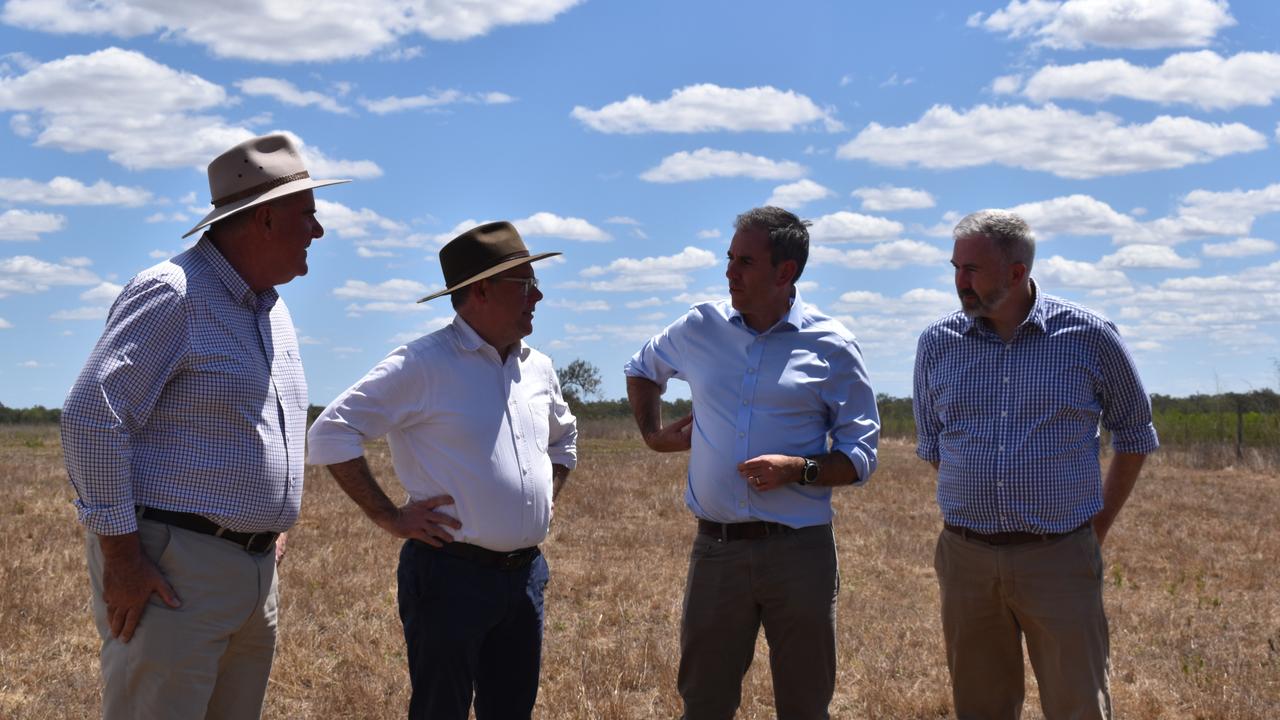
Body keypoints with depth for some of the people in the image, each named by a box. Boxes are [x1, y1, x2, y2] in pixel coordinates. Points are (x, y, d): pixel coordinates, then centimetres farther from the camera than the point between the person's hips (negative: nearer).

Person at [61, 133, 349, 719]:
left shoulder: (272, 309, 16)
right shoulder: (173, 295, -12)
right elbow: (91, 417, -18)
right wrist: (120, 553, -19)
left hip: (255, 572, 9)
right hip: (169, 569, -9)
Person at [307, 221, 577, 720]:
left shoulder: (538, 369, 11)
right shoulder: (422, 365, -12)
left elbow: (563, 438, 31)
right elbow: (330, 433, -14)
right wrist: (389, 518, -13)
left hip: (526, 574, 7)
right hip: (452, 575, -7)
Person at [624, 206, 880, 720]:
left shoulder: (831, 346, -3)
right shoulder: (700, 328, 6)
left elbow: (860, 457, -1)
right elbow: (641, 370, 29)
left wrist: (798, 470, -17)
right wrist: (653, 434, 19)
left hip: (798, 550, -2)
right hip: (716, 548, 2)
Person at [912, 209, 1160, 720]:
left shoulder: (1089, 337, -4)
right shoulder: (938, 343, 3)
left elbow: (1134, 435, 9)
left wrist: (1101, 524, 9)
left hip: (1059, 558, -2)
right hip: (966, 558, 3)